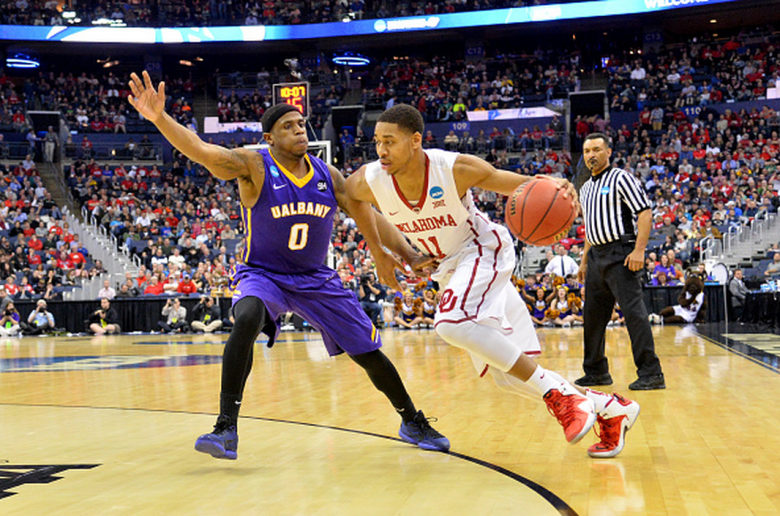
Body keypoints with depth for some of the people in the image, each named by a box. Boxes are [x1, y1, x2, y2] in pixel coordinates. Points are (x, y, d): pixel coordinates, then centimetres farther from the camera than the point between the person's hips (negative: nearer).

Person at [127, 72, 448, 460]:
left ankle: (413, 423, 29)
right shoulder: (253, 166, -15)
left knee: (368, 353, 5)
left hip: (316, 279, 4)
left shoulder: (328, 176, -2)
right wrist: (159, 118, -46)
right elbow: (201, 151, -30)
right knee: (247, 319, -37)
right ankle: (227, 429, -31)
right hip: (262, 273, -4)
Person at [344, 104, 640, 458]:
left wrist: (550, 185, -33)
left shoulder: (455, 168, -26)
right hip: (449, 267, 5)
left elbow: (509, 182, -12)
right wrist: (379, 252, 5)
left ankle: (557, 393, -24)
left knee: (451, 322, -35)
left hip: (481, 250, -5)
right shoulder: (369, 181, -18)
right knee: (509, 376, 3)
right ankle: (611, 408, 19)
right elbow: (351, 196, 7)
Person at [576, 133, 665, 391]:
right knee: (592, 315, 11)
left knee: (633, 311, -13)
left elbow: (645, 213, -12)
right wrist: (584, 261, 22)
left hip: (620, 253, -8)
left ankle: (651, 373, -11)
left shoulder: (621, 178, -5)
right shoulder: (585, 188, 19)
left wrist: (639, 250, -21)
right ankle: (597, 371, 23)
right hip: (596, 255, 8)